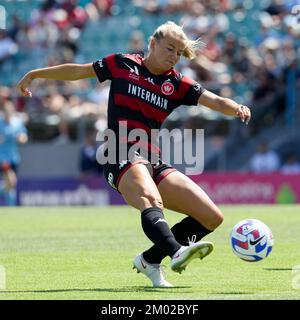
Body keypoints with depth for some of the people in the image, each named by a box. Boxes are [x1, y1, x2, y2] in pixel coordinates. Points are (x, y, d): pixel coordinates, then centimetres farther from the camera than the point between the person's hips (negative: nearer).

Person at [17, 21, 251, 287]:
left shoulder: (177, 84, 12)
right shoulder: (122, 65, 8)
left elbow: (215, 101, 0)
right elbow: (78, 71, 20)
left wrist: (236, 108, -23)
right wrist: (34, 74, 27)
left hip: (154, 162, 6)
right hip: (121, 157, -5)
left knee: (213, 217, -4)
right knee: (151, 201, -38)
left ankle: (150, 260, 6)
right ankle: (177, 253, -65)